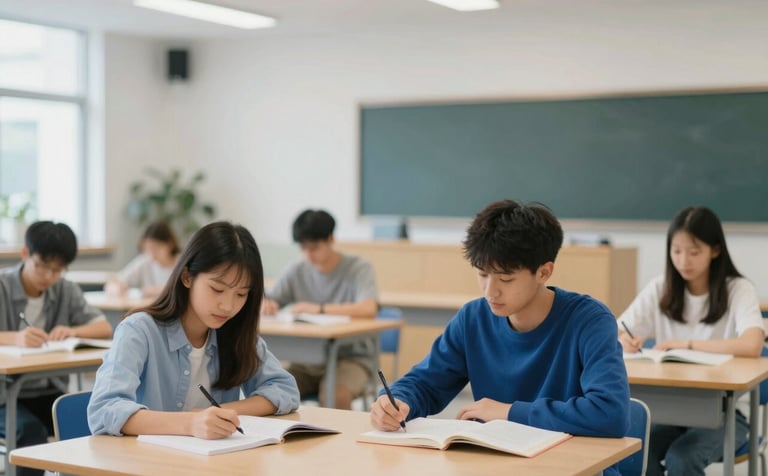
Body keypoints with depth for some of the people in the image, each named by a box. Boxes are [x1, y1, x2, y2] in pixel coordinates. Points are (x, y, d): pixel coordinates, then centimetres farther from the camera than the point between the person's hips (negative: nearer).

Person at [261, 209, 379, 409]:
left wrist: (318, 309, -30)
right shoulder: (297, 271, 5)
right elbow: (264, 303, 7)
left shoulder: (359, 268, -7)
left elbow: (368, 310, -25)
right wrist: (266, 304, -17)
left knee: (335, 395, -34)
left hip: (351, 359, -4)